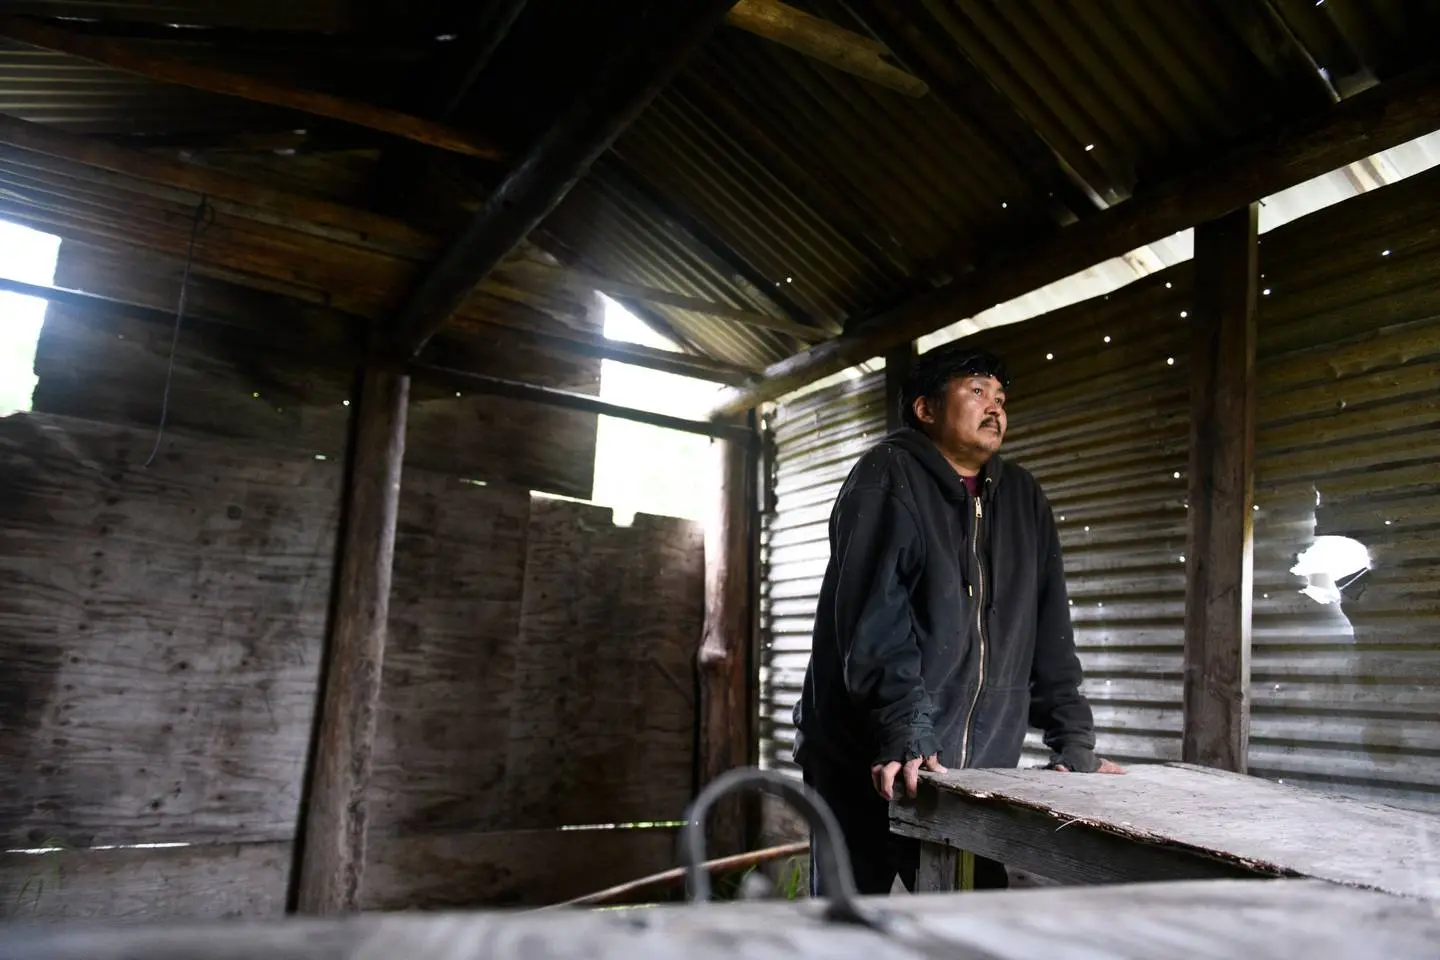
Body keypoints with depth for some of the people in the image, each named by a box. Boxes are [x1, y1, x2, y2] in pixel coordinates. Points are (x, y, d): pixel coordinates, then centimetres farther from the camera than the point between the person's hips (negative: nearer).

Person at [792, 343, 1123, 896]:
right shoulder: (888, 478, -6)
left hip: (979, 770, 5)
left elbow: (1049, 634, 12)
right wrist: (905, 737, -26)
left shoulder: (1024, 501, 13)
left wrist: (1074, 745, 7)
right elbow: (873, 621, -17)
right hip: (870, 769, -5)